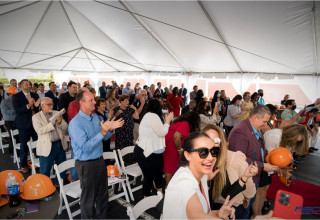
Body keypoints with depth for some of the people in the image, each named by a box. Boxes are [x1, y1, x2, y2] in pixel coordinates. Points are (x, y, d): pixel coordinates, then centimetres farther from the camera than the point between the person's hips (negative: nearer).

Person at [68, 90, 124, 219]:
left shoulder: (95, 117, 4)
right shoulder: (75, 123, -20)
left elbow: (104, 138, 12)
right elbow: (86, 147, -27)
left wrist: (111, 128, -6)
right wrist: (102, 132, -31)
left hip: (99, 161, 7)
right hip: (86, 165, -7)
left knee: (103, 194, 22)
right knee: (88, 198, 12)